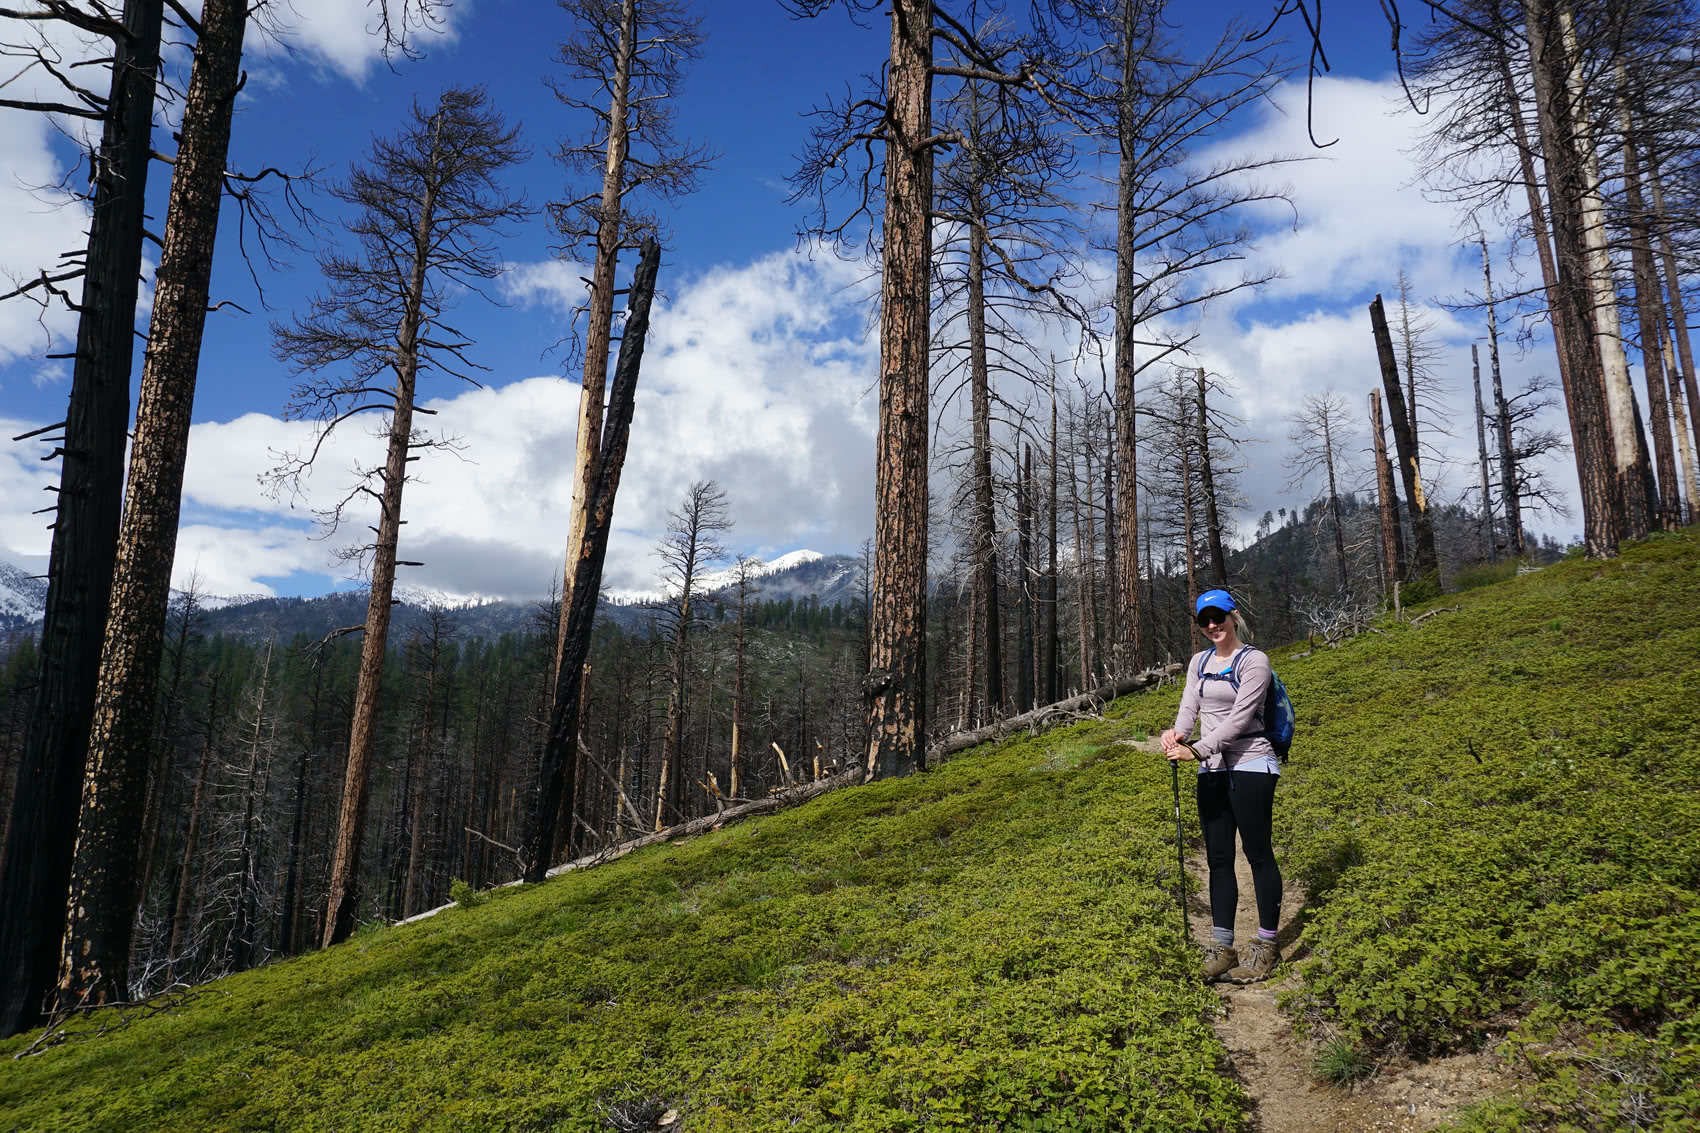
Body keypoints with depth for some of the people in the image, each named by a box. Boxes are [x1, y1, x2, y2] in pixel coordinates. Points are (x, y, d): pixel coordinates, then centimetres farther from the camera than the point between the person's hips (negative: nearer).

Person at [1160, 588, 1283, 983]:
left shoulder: (1253, 660, -6)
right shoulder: (1199, 662, 14)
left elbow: (1239, 718, -14)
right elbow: (1189, 706, 4)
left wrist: (1197, 750, -22)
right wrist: (1178, 732, -18)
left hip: (1250, 765, -6)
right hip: (1212, 771, 6)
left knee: (1258, 853, 0)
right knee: (1218, 858, 6)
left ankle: (1267, 946, 9)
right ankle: (1221, 947, 10)